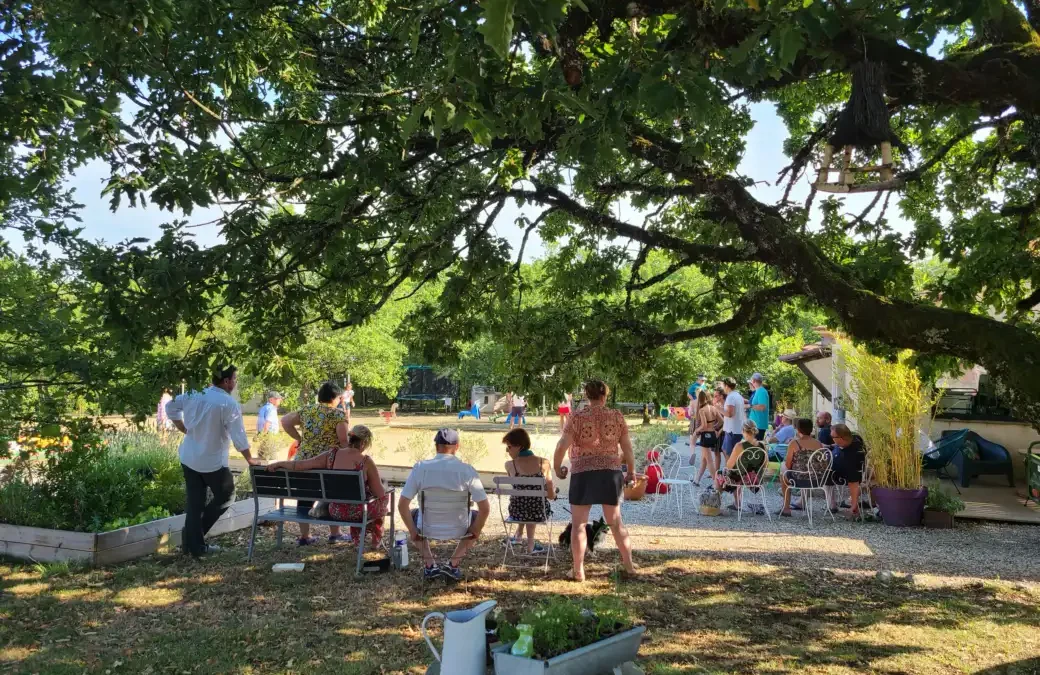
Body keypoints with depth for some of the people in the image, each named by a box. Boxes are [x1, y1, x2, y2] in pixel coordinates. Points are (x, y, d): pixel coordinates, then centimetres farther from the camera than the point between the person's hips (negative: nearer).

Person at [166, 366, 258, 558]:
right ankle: (196, 537, 11)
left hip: (188, 458, 6)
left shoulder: (194, 394, 0)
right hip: (213, 461, -6)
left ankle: (194, 545, 16)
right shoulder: (229, 404, -18)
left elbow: (170, 407, 15)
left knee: (194, 503, 12)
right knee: (225, 496, 14)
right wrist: (250, 459, -5)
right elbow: (238, 436, -17)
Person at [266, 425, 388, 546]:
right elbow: (380, 493, -13)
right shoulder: (366, 461, -19)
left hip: (335, 512, 4)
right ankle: (376, 539, 40)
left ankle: (357, 536, 49)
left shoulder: (331, 455, -10)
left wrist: (277, 463, 7)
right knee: (384, 498, 27)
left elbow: (299, 465, -8)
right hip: (359, 513, -4)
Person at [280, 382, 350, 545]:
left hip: (304, 460, 5)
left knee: (305, 497, 12)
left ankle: (304, 536, 18)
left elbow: (285, 421, 13)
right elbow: (343, 438, -17)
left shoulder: (306, 410, 10)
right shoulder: (338, 413, -8)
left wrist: (299, 439, 12)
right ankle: (334, 534, 19)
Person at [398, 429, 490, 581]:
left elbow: (402, 505, -8)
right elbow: (485, 508, -12)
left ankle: (429, 563, 22)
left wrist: (412, 531, 7)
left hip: (427, 527, 1)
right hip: (458, 529, -1)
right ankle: (454, 563, 18)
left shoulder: (420, 467, -11)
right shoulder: (467, 470, -13)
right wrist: (475, 531, 6)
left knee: (411, 513, 34)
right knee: (478, 517, 31)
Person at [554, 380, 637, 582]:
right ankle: (629, 564, 23)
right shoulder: (617, 416, 2)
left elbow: (562, 446, -10)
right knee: (615, 521, 16)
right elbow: (627, 447, 4)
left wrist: (557, 468, 5)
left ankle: (578, 571, 8)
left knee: (578, 523, 6)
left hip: (583, 473, -3)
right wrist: (631, 471, 16)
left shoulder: (578, 417, -5)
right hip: (611, 472, 3)